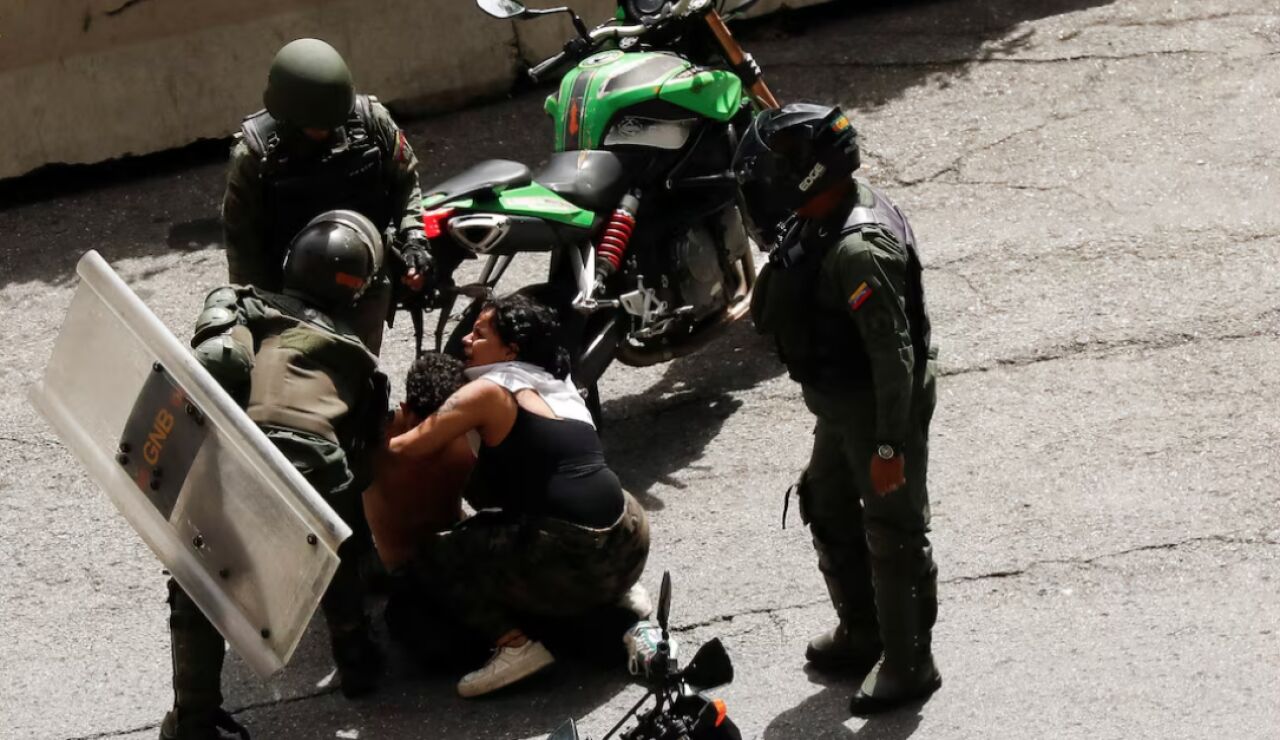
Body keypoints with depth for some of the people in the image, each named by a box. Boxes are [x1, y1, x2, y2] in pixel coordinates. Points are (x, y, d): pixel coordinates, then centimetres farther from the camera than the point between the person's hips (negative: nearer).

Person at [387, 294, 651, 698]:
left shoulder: (490, 391, -4)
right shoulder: (559, 387, 18)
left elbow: (408, 447, -4)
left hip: (574, 565, -8)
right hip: (630, 544, 8)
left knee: (431, 557, 4)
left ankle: (514, 643, -9)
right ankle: (617, 596, 20)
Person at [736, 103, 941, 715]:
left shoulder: (858, 249, -31)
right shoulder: (825, 218, -1)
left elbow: (894, 354, -29)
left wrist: (890, 445, -25)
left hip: (880, 407, -10)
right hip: (843, 403, 10)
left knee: (893, 533, 5)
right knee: (828, 508, 24)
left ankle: (909, 664, 20)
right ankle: (860, 633, 42)